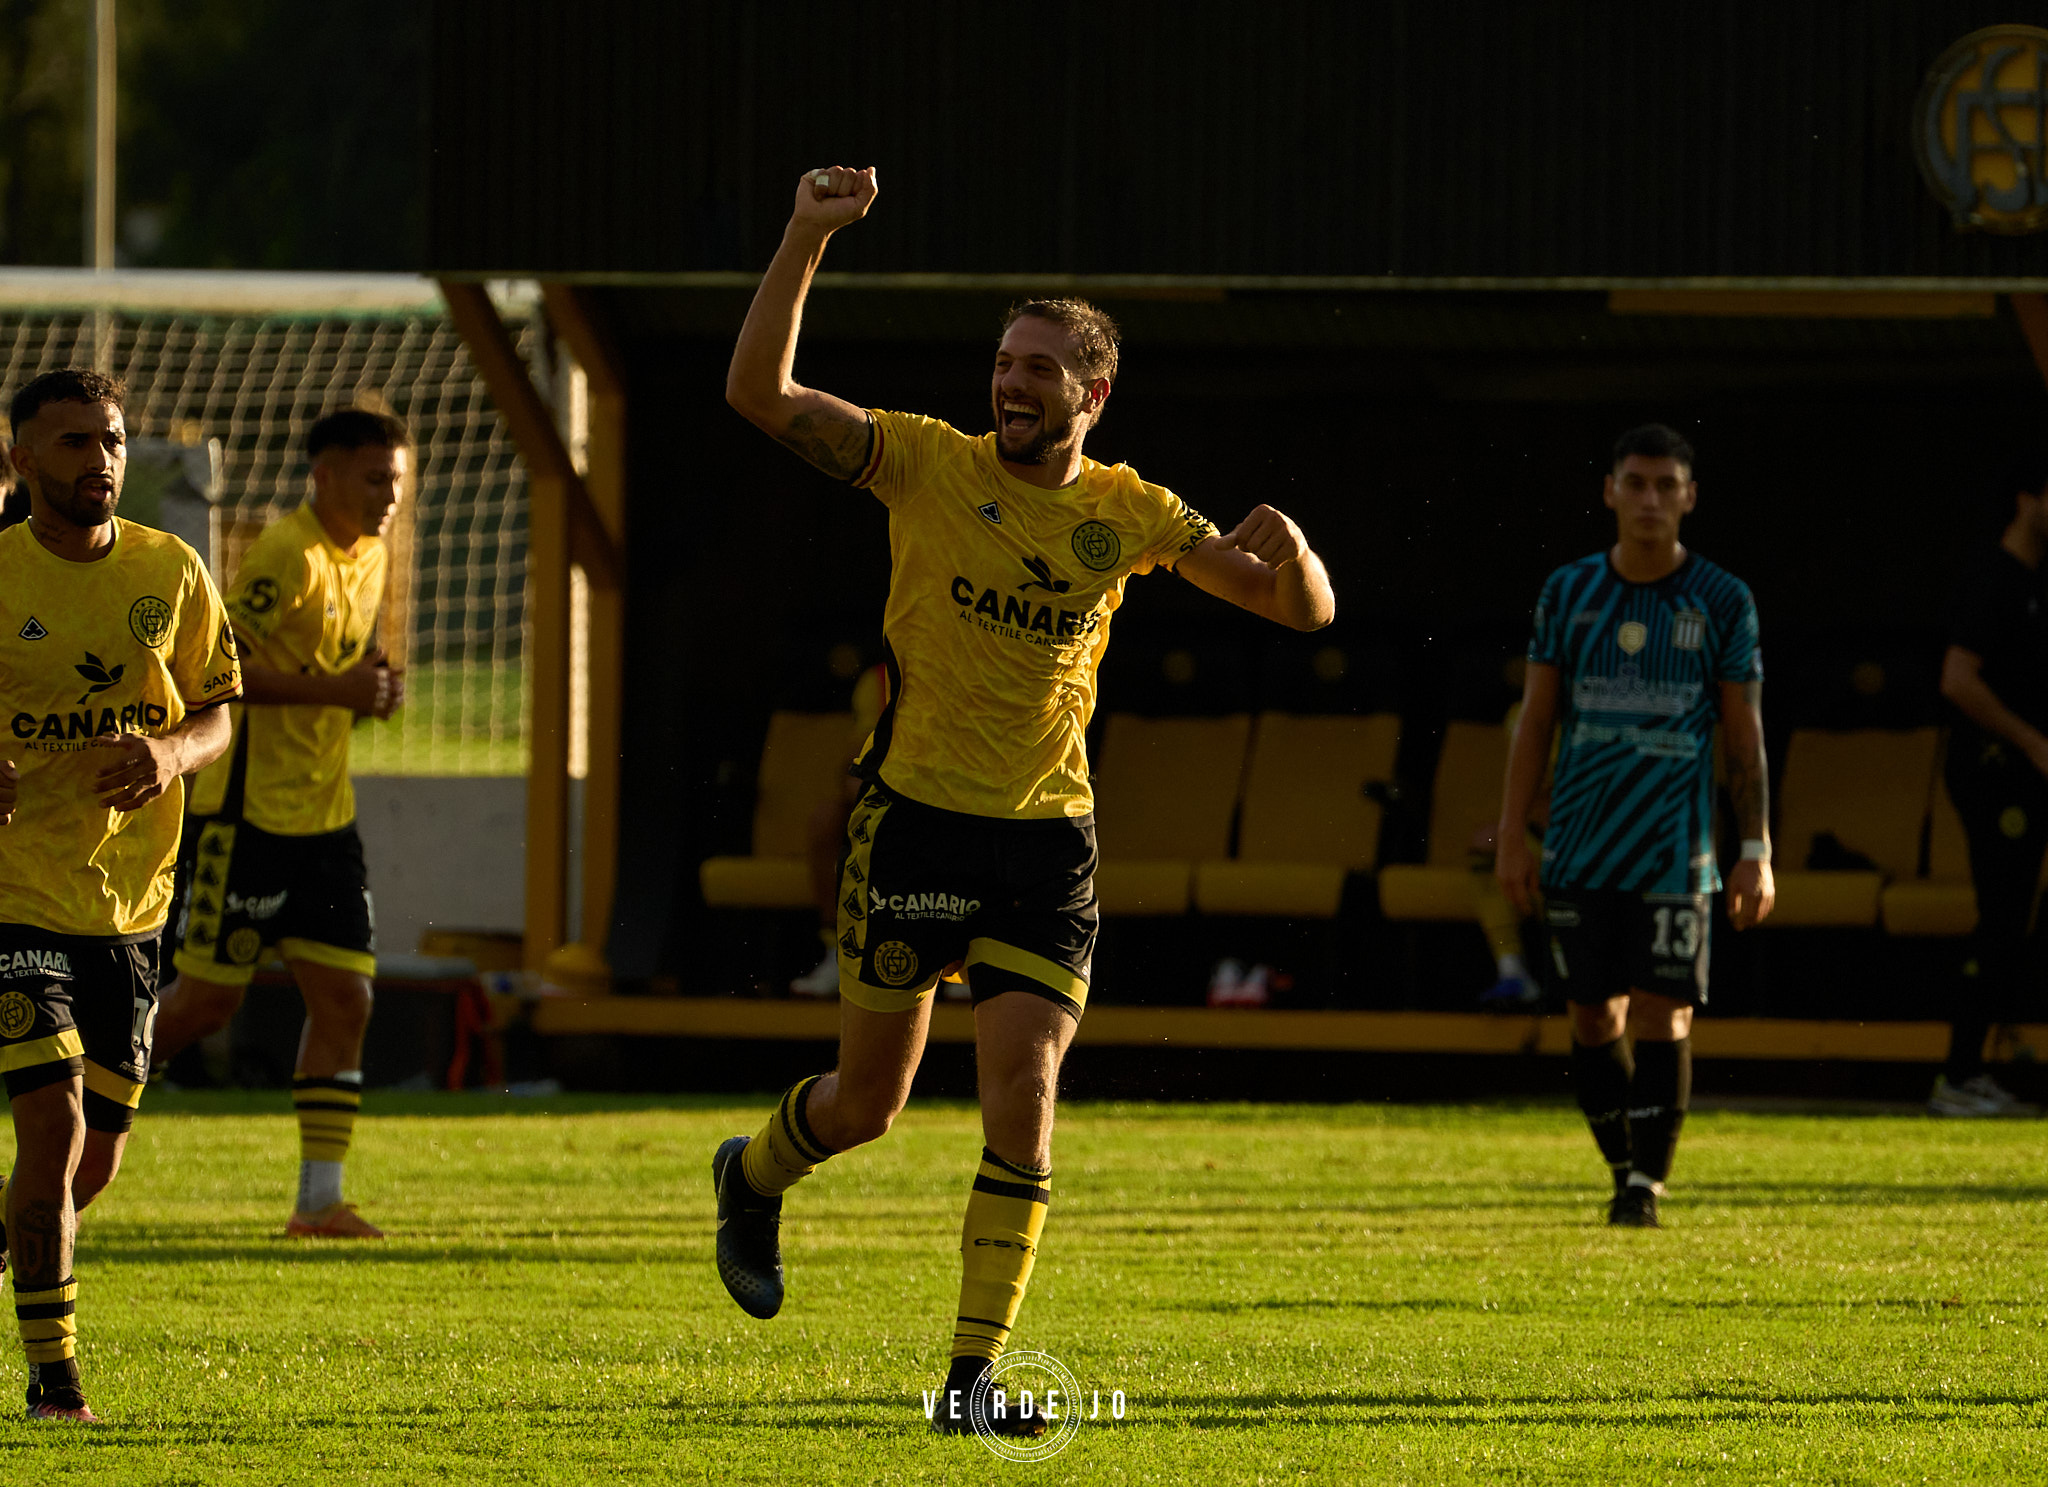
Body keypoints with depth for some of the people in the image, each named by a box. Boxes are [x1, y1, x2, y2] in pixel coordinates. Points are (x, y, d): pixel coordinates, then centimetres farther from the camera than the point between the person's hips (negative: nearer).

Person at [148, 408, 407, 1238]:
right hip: (248, 813, -8)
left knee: (344, 998, 0)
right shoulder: (287, 557, -15)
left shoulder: (368, 560, 13)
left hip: (323, 814, 8)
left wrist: (371, 693, 6)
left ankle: (320, 1199, 1)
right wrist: (333, 691, -24)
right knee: (206, 1003, -4)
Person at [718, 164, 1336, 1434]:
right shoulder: (928, 463, -4)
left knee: (1023, 1094, -12)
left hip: (1048, 841, 1)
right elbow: (759, 393, -16)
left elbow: (1306, 611, 8)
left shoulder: (1126, 512, 4)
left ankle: (976, 1375, -7)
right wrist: (806, 243, -25)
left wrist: (1287, 551, -16)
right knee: (867, 1104, 9)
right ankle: (756, 1176, 45)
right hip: (915, 818, -1)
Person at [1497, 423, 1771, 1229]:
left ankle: (1647, 1184, -3)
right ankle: (1623, 1166, 20)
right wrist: (1512, 836, 3)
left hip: (1673, 851, -2)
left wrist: (1756, 851, -1)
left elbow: (1745, 738, 4)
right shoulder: (1569, 592, 6)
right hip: (1579, 849, 2)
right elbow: (1534, 718, 9)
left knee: (1662, 1013, -9)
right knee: (1594, 1017, 4)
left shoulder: (1722, 603, 2)